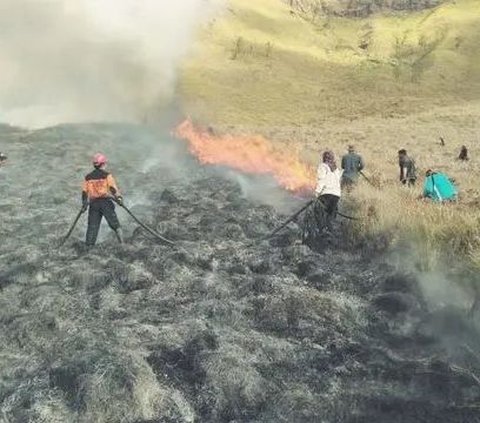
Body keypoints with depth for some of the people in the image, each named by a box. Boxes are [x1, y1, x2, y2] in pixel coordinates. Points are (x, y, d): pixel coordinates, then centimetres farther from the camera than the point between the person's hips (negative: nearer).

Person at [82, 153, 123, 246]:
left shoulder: (88, 177, 11)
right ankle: (121, 242, -1)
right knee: (114, 224, 3)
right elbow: (113, 188, -11)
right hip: (106, 202, -3)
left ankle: (89, 246, 4)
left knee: (92, 226, 5)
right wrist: (119, 198, -6)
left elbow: (84, 192, 9)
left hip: (93, 203, 3)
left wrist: (84, 205, 14)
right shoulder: (107, 175, -1)